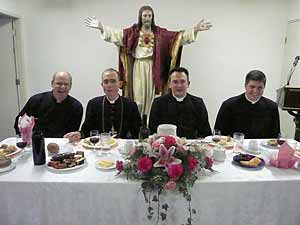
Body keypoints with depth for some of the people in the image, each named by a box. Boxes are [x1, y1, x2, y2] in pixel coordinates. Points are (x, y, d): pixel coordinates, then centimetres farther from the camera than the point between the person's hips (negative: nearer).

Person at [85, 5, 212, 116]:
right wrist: (101, 27, -18)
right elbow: (117, 33, -4)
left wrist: (195, 30, -6)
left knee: (150, 96, 4)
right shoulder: (133, 31, 5)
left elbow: (177, 37, 2)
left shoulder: (159, 32, 7)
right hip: (138, 67, -1)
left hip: (153, 68, 1)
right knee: (138, 97, 0)